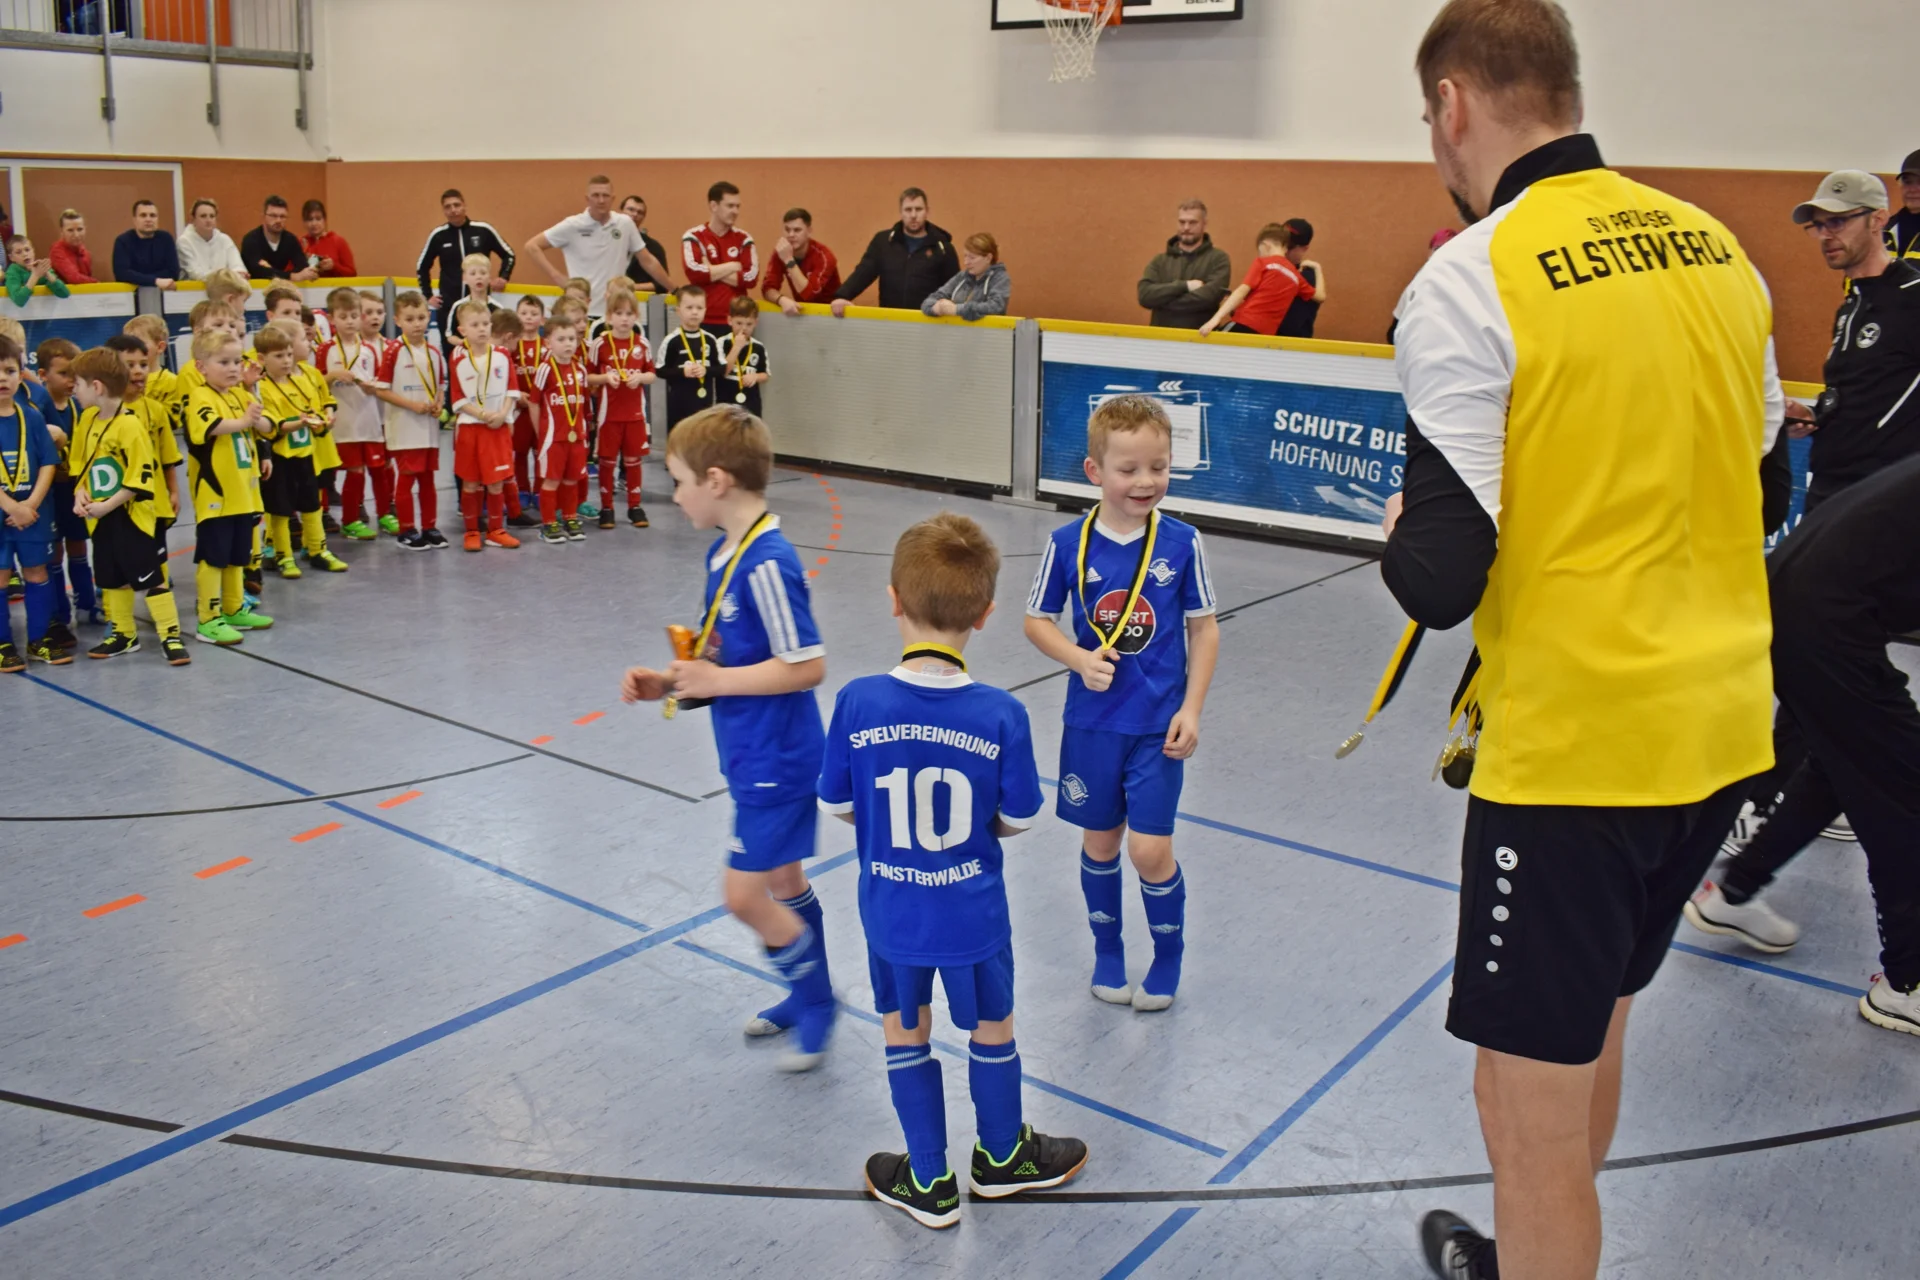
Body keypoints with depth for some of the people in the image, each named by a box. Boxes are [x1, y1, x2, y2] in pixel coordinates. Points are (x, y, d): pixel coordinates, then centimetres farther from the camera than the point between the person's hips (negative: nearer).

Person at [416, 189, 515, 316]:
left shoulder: (483, 231, -2)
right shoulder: (439, 235, 1)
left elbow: (508, 255, 11)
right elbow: (422, 266, 15)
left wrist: (503, 278, -2)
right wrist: (428, 295, 10)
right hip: (448, 305, 1)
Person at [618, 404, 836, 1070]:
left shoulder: (767, 564, -25)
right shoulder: (723, 553, 5)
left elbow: (806, 665, -25)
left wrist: (716, 682, -22)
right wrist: (669, 682, -1)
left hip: (776, 758, -9)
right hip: (752, 755, 9)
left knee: (746, 895, -3)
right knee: (782, 879, 21)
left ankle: (817, 1001, 17)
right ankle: (810, 994, 38)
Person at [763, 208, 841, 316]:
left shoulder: (823, 256, -18)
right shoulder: (780, 252, -4)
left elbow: (809, 294, -28)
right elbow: (768, 288, -10)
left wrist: (789, 260, -29)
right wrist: (782, 300, -30)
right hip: (802, 310, 3)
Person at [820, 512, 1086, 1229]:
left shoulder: (857, 703, -19)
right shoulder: (1001, 715, -21)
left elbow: (836, 805, -7)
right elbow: (1017, 820, -9)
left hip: (890, 910, 1)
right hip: (974, 912, 0)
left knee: (905, 1036, 21)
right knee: (992, 1030, 23)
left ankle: (929, 1183, 36)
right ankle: (1002, 1156, 45)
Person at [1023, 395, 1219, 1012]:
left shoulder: (1182, 543, -9)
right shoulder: (1068, 544, -8)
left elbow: (1204, 629, -1)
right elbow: (1037, 621, 2)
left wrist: (1191, 709, -7)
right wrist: (1081, 660, -16)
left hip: (1158, 725, -1)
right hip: (1092, 722, 1)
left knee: (1150, 849, -2)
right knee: (1099, 841, 13)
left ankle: (1168, 956, 24)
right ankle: (1107, 951, 36)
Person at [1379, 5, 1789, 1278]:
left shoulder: (1471, 279, -15)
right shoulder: (1716, 247, 6)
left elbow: (1441, 577, -18)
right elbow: (1758, 481, 16)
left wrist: (1400, 538, 3)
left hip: (1572, 745, -8)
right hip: (1723, 725, 8)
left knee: (1529, 1105, 7)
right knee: (1592, 1023, 27)